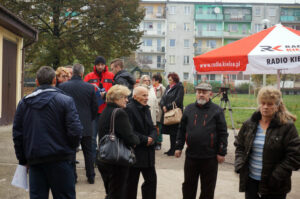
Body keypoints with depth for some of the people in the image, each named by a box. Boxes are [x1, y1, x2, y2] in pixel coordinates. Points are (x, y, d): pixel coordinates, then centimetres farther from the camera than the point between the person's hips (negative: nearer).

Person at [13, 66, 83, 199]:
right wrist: (70, 150, 6)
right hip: (60, 159, -3)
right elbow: (75, 131, -13)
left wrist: (23, 160, 15)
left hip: (34, 160, 3)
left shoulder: (24, 103, 6)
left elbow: (17, 133, 7)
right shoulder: (65, 101, -7)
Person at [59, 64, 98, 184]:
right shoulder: (90, 87, -5)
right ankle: (91, 177, 16)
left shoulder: (62, 86, -7)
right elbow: (95, 107, 2)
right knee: (88, 152, 11)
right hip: (86, 125, 1)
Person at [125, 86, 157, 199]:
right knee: (131, 182, 5)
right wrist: (145, 140, -14)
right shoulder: (129, 109, -14)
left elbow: (152, 128, 14)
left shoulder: (146, 109, 13)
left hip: (147, 153, 8)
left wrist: (152, 138, -7)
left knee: (151, 179, 10)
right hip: (134, 153, -8)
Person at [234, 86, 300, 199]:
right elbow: (239, 146, 14)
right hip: (250, 180, 4)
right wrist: (240, 164, -3)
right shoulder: (249, 124, 4)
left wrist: (277, 175, -17)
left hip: (274, 187, -4)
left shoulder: (287, 126, -10)